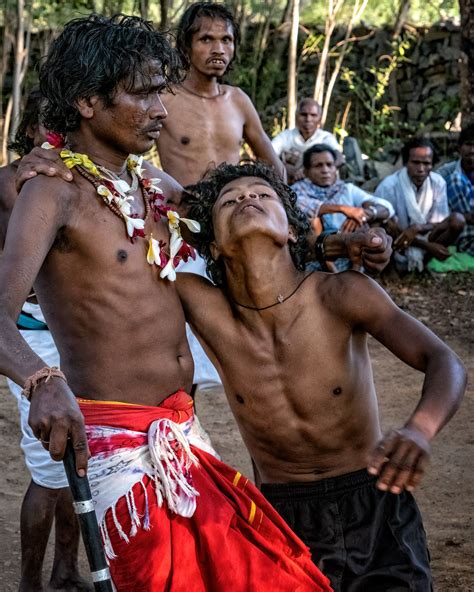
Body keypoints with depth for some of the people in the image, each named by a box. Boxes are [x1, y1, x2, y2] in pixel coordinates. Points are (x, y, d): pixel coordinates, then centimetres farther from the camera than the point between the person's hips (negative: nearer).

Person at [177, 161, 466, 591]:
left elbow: (445, 363, -22)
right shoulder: (208, 312, -10)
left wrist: (419, 430, -41)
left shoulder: (340, 294, -14)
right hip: (282, 523, 1)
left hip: (376, 508, -1)